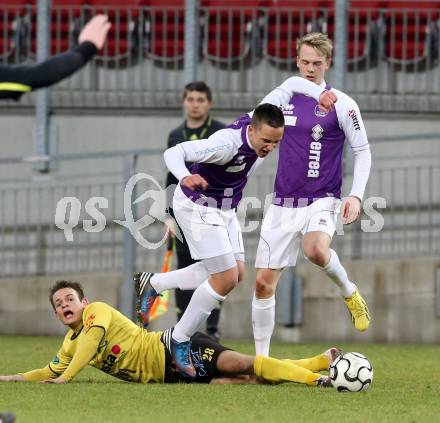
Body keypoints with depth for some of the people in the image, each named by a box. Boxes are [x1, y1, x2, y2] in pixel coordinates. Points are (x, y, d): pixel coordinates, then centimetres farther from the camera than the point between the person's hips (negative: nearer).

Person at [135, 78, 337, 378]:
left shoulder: (264, 123, -15)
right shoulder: (228, 143, -37)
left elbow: (290, 84, -1)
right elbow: (173, 152, -40)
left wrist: (320, 92, -18)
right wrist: (185, 177, -61)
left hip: (224, 210, 9)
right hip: (198, 206, -9)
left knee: (235, 273, 12)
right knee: (226, 278, -12)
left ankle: (153, 283, 24)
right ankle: (180, 342, 4)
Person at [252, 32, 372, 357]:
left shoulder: (342, 104, -4)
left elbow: (363, 151, -1)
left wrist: (356, 196, -11)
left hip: (321, 201, -4)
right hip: (283, 204, 4)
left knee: (315, 249, -35)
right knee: (264, 281, 0)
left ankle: (349, 292, -4)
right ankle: (261, 358, 11)